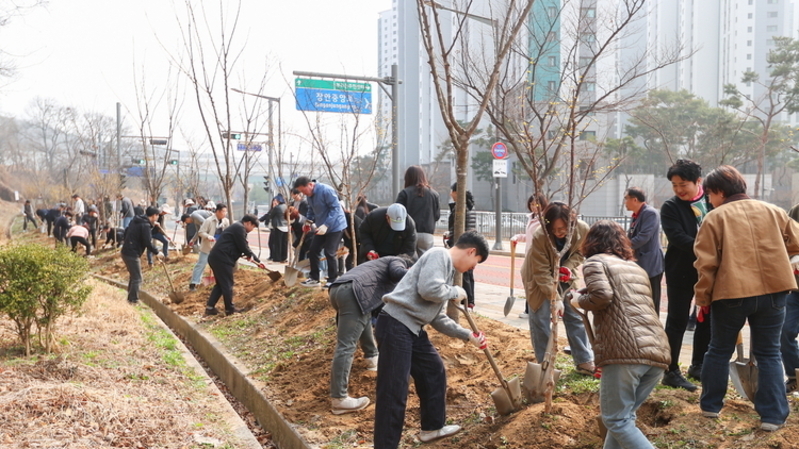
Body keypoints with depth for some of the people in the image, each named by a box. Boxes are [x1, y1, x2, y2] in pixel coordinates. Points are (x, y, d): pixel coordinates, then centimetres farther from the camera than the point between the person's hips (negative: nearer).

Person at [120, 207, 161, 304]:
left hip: (126, 252, 10)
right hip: (133, 254, -10)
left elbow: (126, 232, 22)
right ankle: (134, 300, 4)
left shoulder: (135, 221, 12)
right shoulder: (146, 225, -17)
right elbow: (148, 243, -21)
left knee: (133, 276, 21)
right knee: (137, 278, -1)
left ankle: (130, 298, 29)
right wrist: (157, 252, -8)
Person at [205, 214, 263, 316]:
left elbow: (243, 246, 30)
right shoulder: (240, 228, -10)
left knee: (220, 284, 16)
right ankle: (229, 309, 7)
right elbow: (243, 246, -13)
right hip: (222, 259, -11)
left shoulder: (237, 227, 25)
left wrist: (257, 260, 31)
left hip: (215, 258, 11)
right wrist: (251, 255, 8)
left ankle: (209, 307, 15)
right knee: (227, 284, -1)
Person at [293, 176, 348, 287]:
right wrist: (309, 222, 1)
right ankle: (314, 278, 17)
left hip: (335, 226, -8)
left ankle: (332, 280, 4)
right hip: (321, 227, 8)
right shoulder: (309, 194, 2)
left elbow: (335, 208, -26)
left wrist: (326, 225, -33)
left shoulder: (326, 190, -24)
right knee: (312, 250, 6)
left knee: (329, 253, -9)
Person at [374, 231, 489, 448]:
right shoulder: (439, 255, -8)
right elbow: (428, 289, -25)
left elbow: (438, 318, 22)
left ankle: (432, 427, 38)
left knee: (434, 371, 22)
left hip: (413, 328, 11)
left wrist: (469, 335, 25)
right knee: (394, 391, -7)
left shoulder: (448, 268, 20)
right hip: (396, 325, -11)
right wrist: (455, 292, -6)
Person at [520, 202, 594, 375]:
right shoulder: (539, 237, -35)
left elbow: (580, 252, -5)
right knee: (540, 319, -4)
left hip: (565, 276, 4)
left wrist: (569, 267, -24)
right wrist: (555, 298, -39)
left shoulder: (582, 229, -26)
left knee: (575, 316, 5)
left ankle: (585, 362, 17)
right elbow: (542, 273, -31)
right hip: (539, 280, -3)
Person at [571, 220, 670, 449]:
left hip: (625, 351, -7)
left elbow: (602, 295, -11)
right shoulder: (637, 268, 28)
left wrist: (579, 301, 7)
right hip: (659, 352, 8)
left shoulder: (595, 262, 6)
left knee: (616, 419, 1)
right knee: (624, 415, 17)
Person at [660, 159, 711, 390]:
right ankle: (671, 372, 10)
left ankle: (698, 366, 31)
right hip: (681, 273, -4)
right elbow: (678, 237, -19)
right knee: (677, 322, 1)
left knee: (707, 320, 14)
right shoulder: (670, 207, -9)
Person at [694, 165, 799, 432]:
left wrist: (703, 296, 3)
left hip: (731, 293, -3)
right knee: (768, 353, 11)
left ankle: (710, 406, 23)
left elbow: (706, 263, -7)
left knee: (719, 350, 14)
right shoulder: (773, 211, 9)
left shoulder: (715, 218, -3)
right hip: (773, 291, 3)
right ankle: (773, 415, 7)